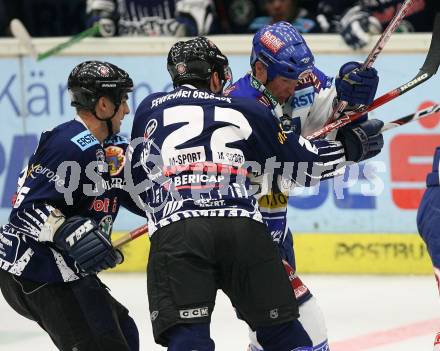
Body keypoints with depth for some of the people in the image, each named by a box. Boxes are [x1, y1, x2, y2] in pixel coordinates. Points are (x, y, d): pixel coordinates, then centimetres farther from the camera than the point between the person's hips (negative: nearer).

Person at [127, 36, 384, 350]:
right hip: (244, 228, 1)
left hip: (174, 231, -1)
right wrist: (350, 146, 41)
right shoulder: (246, 110, 22)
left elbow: (137, 180, 32)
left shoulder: (150, 109, 24)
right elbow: (304, 163, 24)